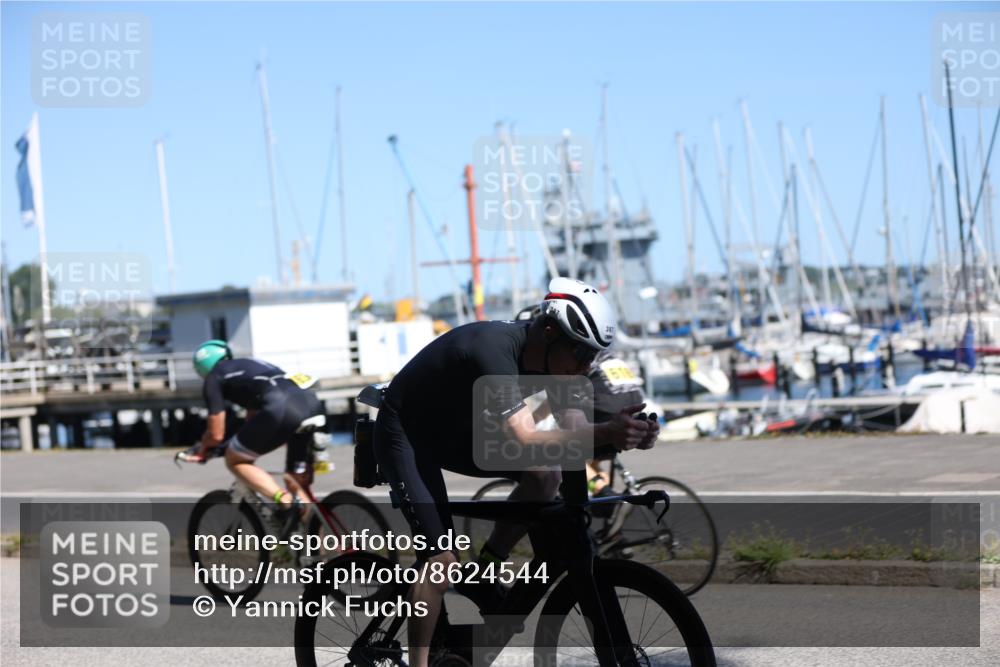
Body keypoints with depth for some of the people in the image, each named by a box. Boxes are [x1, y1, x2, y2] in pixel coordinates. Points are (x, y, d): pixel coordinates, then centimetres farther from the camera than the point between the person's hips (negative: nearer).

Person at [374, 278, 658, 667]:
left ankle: (486, 571, 1)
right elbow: (526, 440, -45)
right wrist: (605, 434, -55)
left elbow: (574, 416, -6)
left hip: (452, 430, 8)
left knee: (545, 476, -14)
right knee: (443, 561, -18)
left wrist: (627, 431, -26)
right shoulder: (494, 351, -35)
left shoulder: (541, 354, -11)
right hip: (404, 434, -8)